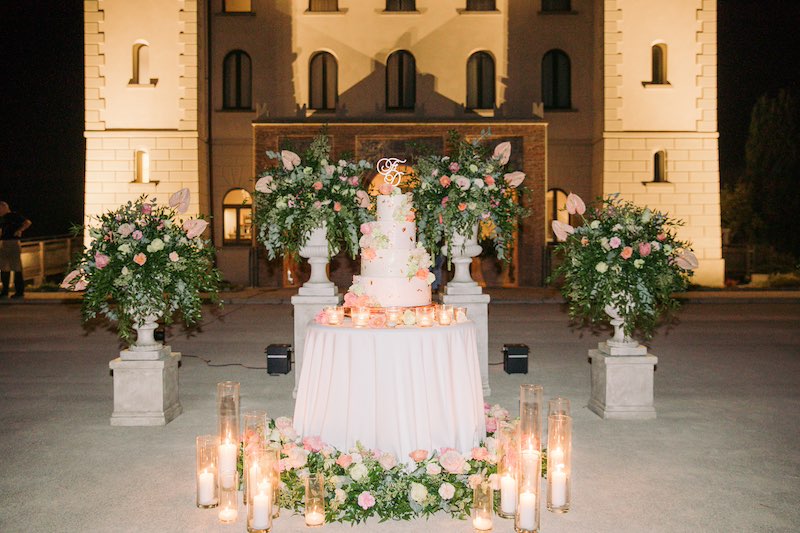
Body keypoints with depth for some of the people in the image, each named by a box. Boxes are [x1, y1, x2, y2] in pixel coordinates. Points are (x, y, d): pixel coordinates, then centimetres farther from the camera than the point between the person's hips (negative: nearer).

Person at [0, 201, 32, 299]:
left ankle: (20, 291, -4)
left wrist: (19, 231, -16)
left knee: (16, 267, -6)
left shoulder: (14, 215, -4)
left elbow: (27, 223, -12)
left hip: (13, 242, -8)